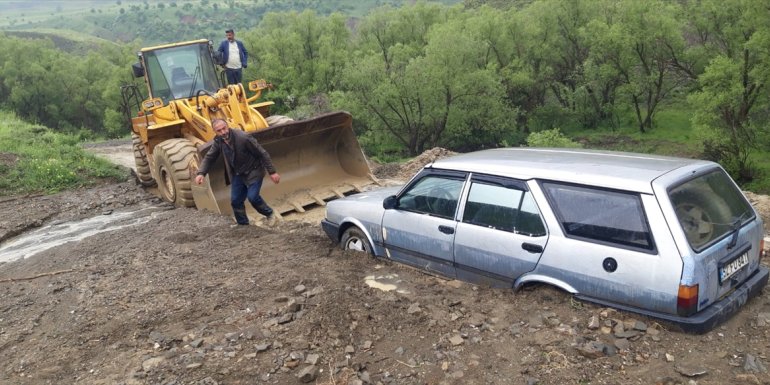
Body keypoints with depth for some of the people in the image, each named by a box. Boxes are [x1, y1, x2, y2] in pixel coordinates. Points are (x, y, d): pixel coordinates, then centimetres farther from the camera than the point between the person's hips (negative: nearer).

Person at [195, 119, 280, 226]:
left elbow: (262, 153, -22)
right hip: (238, 174, 6)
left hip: (253, 171, -6)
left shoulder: (243, 138, -29)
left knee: (252, 197, -17)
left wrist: (272, 172, -19)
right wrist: (201, 173, -17)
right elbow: (209, 158, 0)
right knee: (235, 200, 6)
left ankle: (269, 214, 11)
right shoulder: (218, 141, -11)